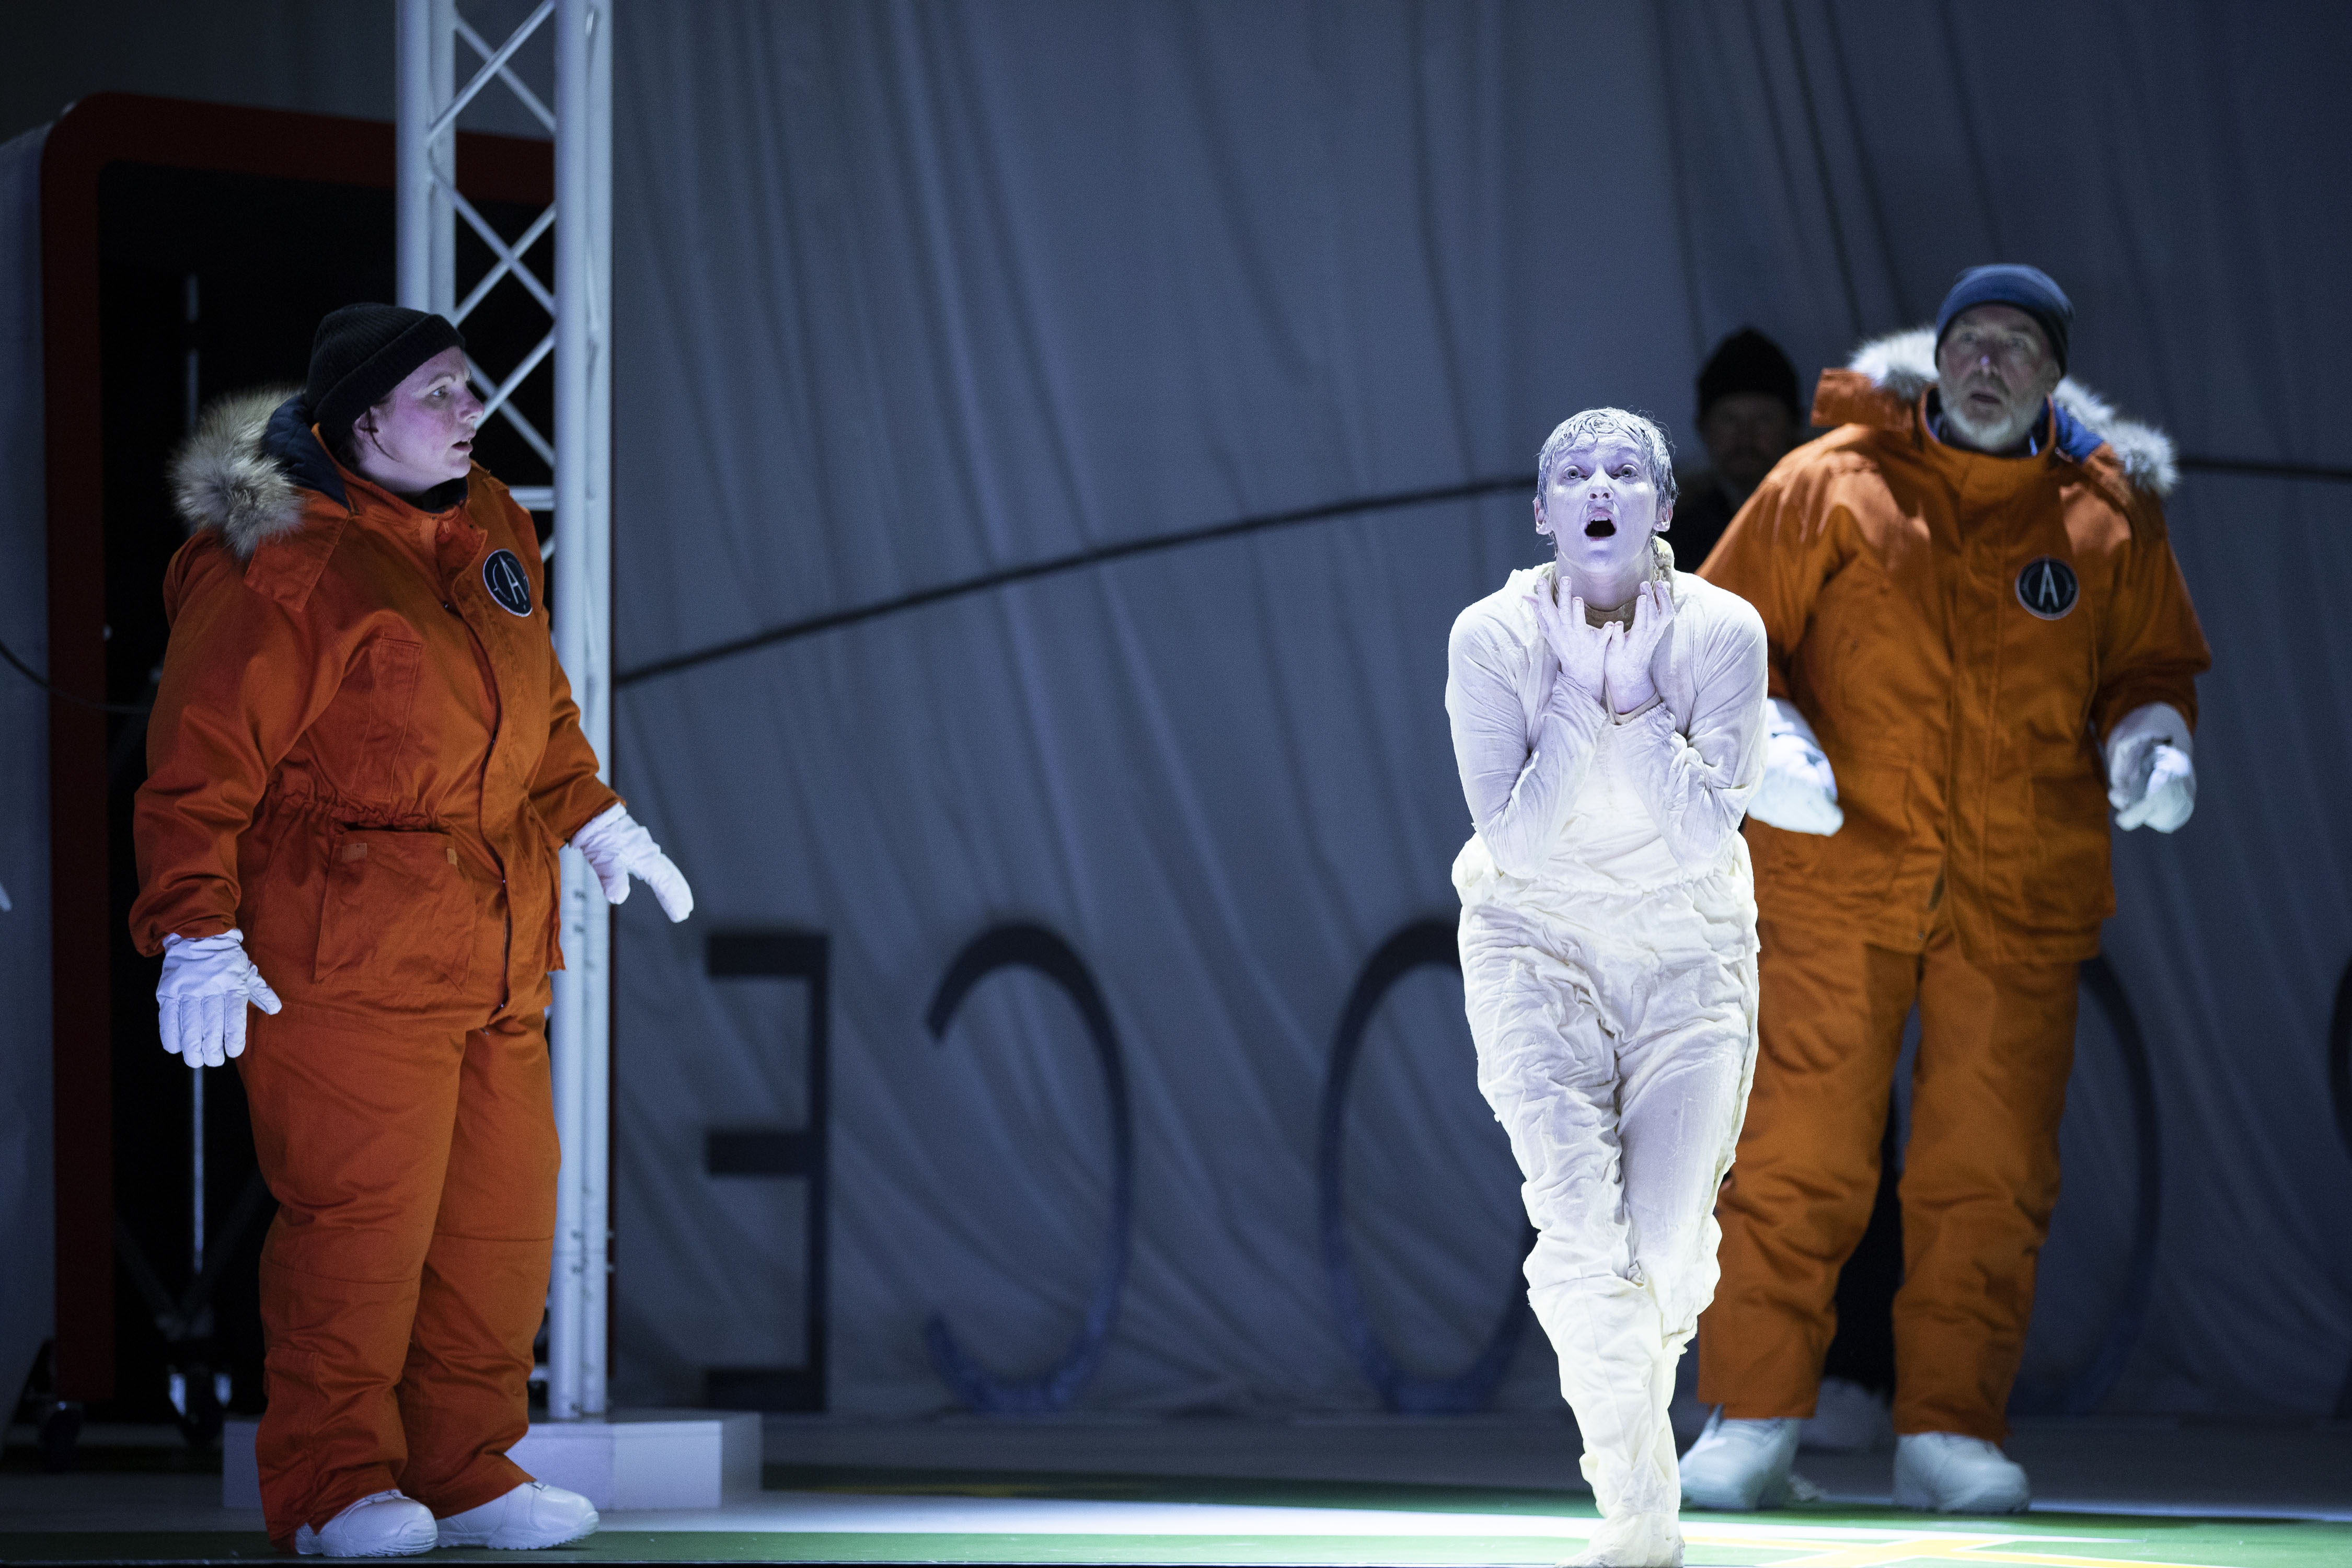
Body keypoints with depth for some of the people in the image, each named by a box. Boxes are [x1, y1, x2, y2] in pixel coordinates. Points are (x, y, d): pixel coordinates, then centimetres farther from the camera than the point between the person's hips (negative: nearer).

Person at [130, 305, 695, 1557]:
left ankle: (464, 1468, 18)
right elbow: (201, 767, -14)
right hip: (344, 959, -8)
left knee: (502, 1209, 8)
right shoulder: (279, 567, -13)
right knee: (360, 1215, -9)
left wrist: (595, 819, 30)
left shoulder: (488, 531, 13)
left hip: (495, 957, 8)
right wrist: (199, 936, -20)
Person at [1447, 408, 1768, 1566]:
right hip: (1536, 941, -1)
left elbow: (1710, 833, -18)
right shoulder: (1492, 637, -12)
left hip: (1688, 948, 1)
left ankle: (1637, 1382, 28)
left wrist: (1636, 697, -23)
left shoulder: (1722, 633, -11)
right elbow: (1514, 836, -17)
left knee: (1670, 1239, -8)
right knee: (1579, 1208, -21)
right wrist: (1576, 692, -21)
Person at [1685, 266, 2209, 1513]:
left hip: (2021, 896, 2)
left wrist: (2149, 741, -2)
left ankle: (1951, 1430, 10)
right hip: (1838, 871, -2)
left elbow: (2151, 666, 18)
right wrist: (1763, 733, -11)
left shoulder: (2107, 518, 8)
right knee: (1800, 1149, -6)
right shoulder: (1828, 486, 2)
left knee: (1990, 1173, 1)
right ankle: (1751, 1423, 2)